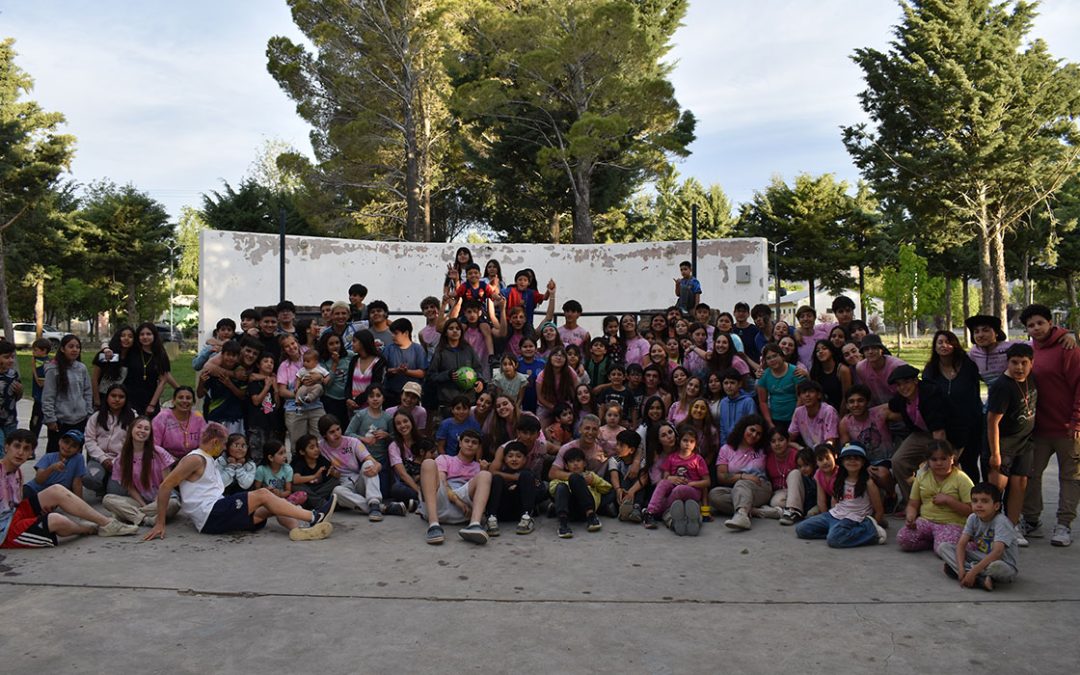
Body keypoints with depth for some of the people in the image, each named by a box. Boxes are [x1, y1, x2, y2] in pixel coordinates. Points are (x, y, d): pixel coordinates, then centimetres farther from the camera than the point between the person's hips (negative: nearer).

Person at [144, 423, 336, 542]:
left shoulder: (210, 461, 26)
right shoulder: (195, 459, -4)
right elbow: (165, 486, -11)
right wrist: (160, 523, -14)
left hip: (218, 514, 9)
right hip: (209, 517, -9)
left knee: (273, 508, -5)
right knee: (262, 494, -16)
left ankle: (299, 527, -34)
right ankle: (314, 517, -21)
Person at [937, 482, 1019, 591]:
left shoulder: (1001, 522, -22)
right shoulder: (973, 518, -3)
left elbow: (997, 552, -33)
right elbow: (961, 544, -7)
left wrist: (973, 571, -37)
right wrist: (961, 568, -25)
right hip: (979, 558, 6)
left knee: (996, 567, -43)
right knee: (943, 547, -11)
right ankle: (980, 580, -26)